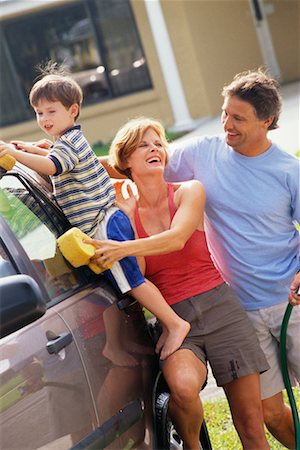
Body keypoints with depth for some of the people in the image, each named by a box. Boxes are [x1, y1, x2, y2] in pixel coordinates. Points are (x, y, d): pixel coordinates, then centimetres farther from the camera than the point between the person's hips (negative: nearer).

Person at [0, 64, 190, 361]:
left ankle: (175, 324, -2)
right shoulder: (73, 139, 20)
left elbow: (51, 166, -34)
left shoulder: (69, 142, -13)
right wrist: (30, 149, 31)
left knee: (132, 280, -8)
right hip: (106, 221, 11)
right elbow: (60, 159, 43)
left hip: (104, 225, -11)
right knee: (132, 279, 14)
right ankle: (167, 324, 20)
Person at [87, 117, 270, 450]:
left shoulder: (189, 192, 2)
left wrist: (124, 249, -32)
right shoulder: (123, 213, 6)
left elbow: (177, 238, -17)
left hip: (218, 307, 0)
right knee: (183, 386, -33)